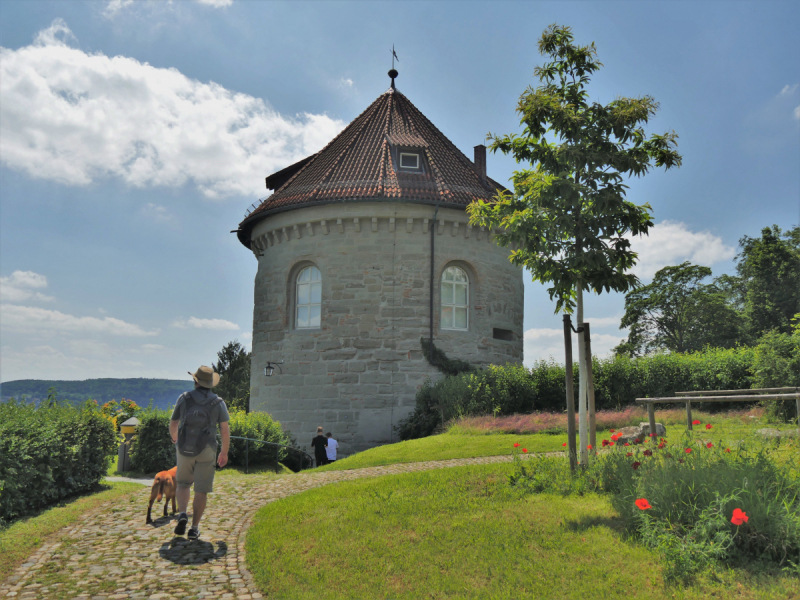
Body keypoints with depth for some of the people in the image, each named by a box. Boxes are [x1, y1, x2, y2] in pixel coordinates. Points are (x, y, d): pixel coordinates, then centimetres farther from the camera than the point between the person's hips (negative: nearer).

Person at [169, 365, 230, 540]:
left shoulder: (184, 398, 1)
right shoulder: (218, 402, 0)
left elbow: (173, 424, 11)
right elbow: (225, 429, -3)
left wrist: (174, 438, 33)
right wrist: (224, 452, 9)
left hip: (185, 449, 1)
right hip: (206, 451, -1)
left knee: (183, 484, 20)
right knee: (201, 490, 8)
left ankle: (182, 514, -3)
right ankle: (194, 528, 8)